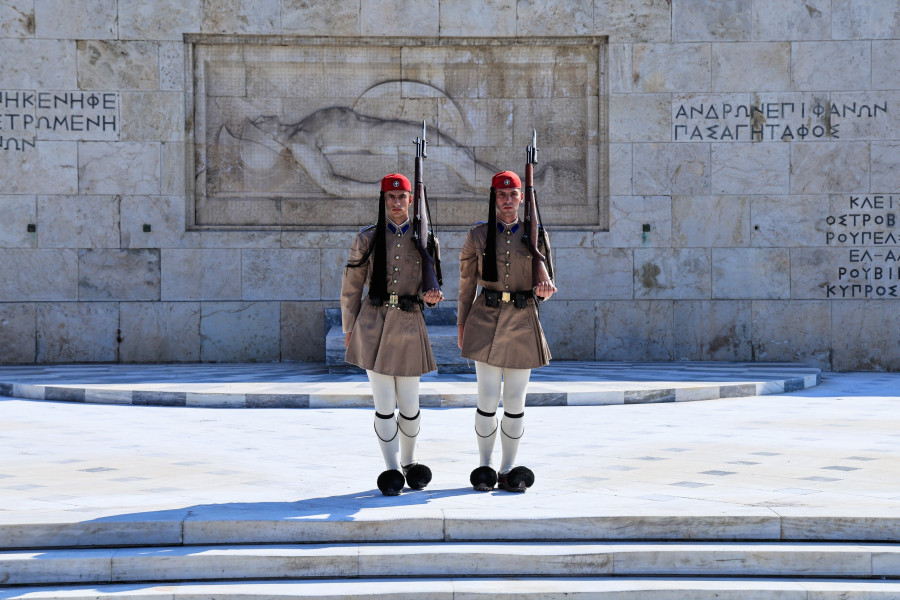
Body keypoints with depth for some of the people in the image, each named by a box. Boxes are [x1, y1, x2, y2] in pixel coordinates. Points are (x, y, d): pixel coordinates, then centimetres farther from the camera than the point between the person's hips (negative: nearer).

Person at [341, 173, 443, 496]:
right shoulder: (367, 239, 3)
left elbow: (431, 286, 14)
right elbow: (351, 286, 10)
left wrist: (431, 296, -10)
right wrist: (349, 327, 10)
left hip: (409, 324, 1)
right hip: (374, 324, -1)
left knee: (409, 405, 6)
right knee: (384, 403, -3)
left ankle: (409, 462, 27)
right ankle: (392, 471, 1)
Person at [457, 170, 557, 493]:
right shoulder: (478, 235, 3)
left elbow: (546, 279, 8)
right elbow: (467, 281, 11)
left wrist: (544, 289, -16)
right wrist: (462, 323, 12)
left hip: (522, 321, 1)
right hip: (487, 320, -1)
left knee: (515, 402, 4)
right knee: (488, 399, -5)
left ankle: (508, 470, 13)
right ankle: (485, 467, 8)